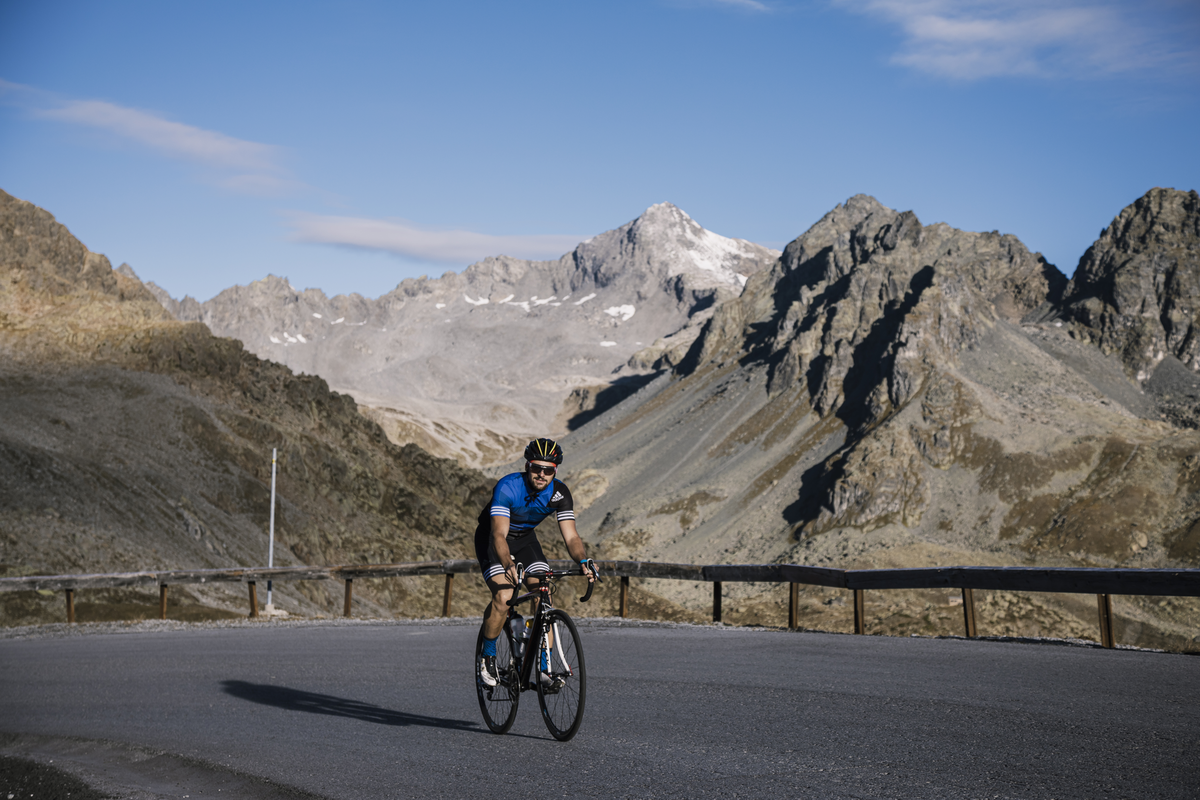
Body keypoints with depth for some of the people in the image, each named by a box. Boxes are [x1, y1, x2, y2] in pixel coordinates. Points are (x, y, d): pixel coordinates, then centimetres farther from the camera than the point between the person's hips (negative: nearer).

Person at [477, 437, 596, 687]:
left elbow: (570, 536, -24)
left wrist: (584, 561, -45)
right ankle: (488, 656, -2)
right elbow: (499, 535, -41)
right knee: (503, 597, -24)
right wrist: (509, 566, -58)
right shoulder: (507, 487, -33)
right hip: (491, 538, -4)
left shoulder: (560, 493, -21)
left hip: (525, 538, 4)